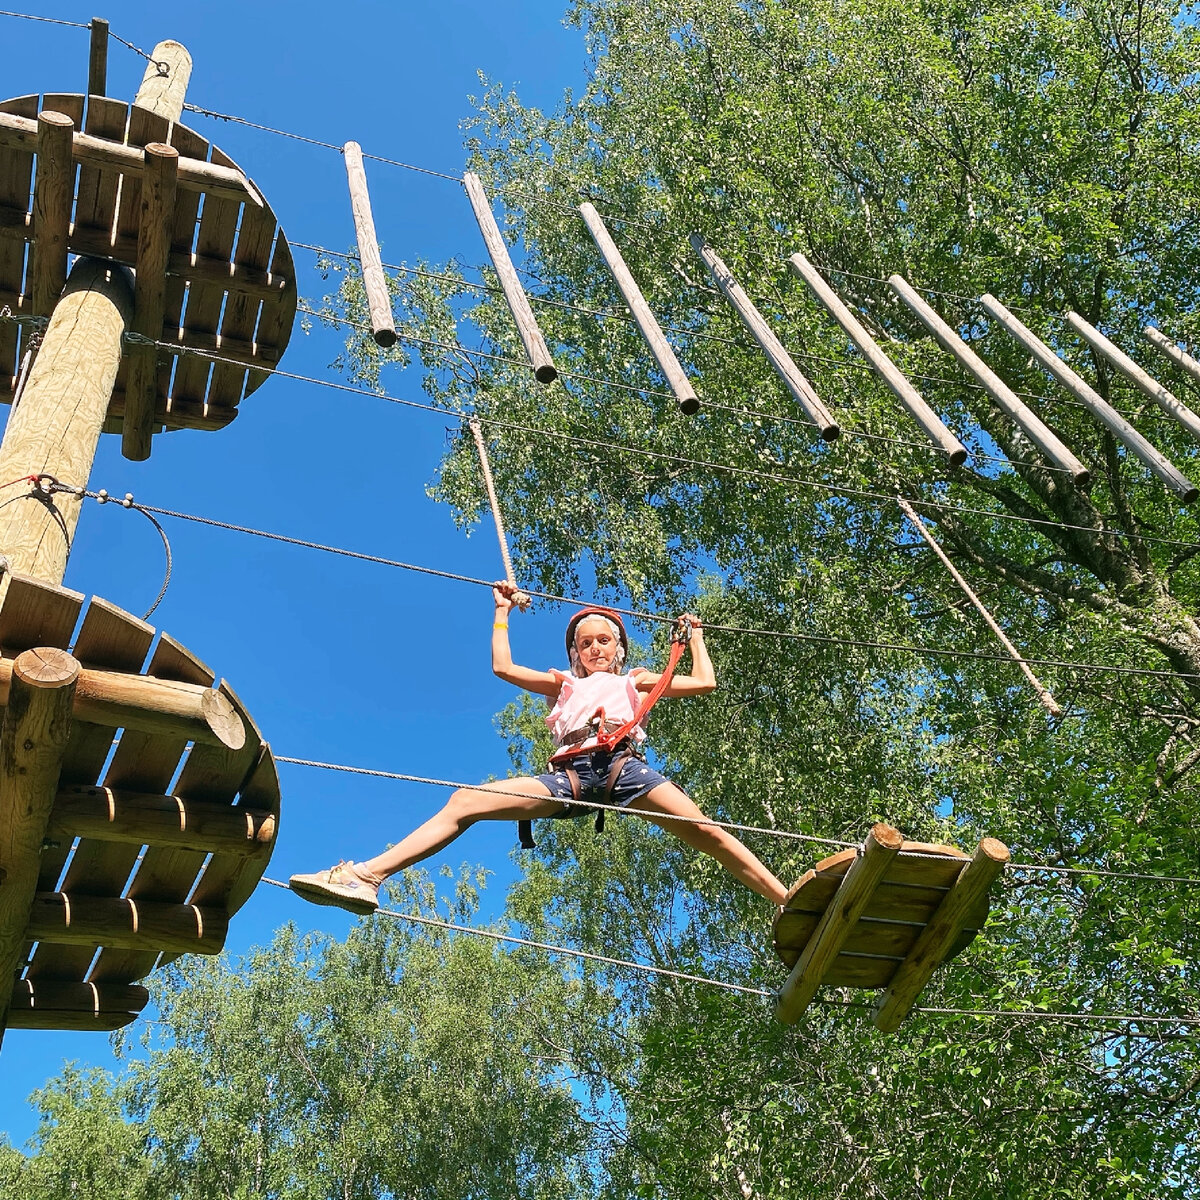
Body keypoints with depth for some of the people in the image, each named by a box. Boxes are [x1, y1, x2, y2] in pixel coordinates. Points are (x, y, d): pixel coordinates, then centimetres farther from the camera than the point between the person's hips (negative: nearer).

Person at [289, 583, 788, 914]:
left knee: (705, 831, -22)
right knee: (466, 800, -15)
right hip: (570, 776, 1)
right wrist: (502, 611, 40)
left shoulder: (635, 681, 32)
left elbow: (705, 682, 31)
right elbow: (503, 667, 30)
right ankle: (365, 876, -23)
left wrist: (695, 635, 45)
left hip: (623, 767, -1)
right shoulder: (563, 683, 36)